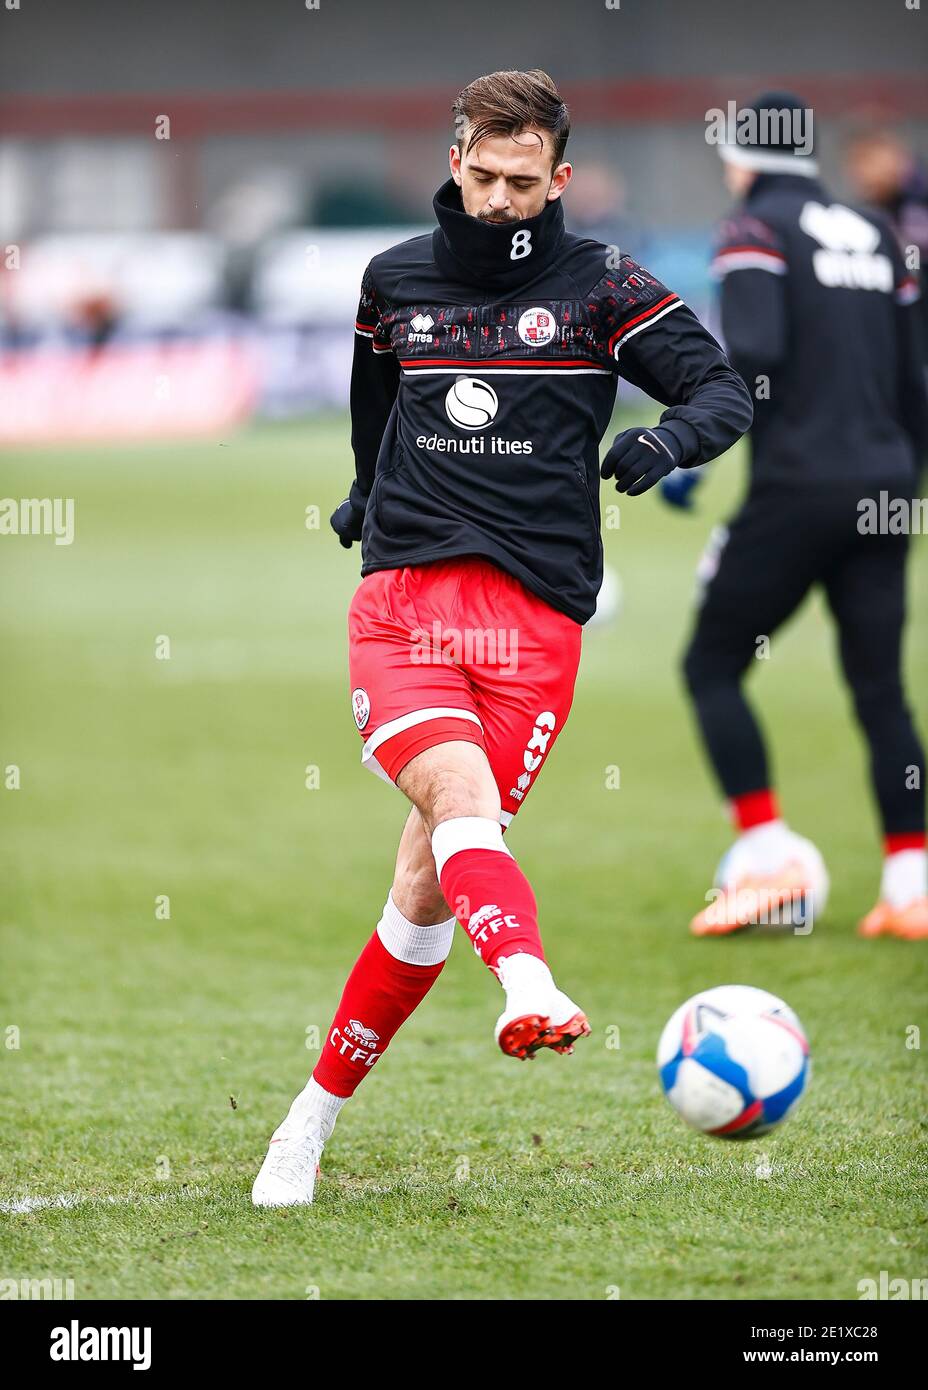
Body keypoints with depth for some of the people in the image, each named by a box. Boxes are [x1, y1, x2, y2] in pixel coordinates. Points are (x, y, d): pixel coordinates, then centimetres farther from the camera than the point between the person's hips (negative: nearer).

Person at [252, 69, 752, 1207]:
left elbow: (724, 392, 1)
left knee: (429, 884, -2)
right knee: (462, 798, -28)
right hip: (402, 598, 1)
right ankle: (529, 987, -54)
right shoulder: (395, 280, 14)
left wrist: (668, 438, -18)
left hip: (537, 614, -1)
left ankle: (316, 1115, 12)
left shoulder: (600, 287, 5)